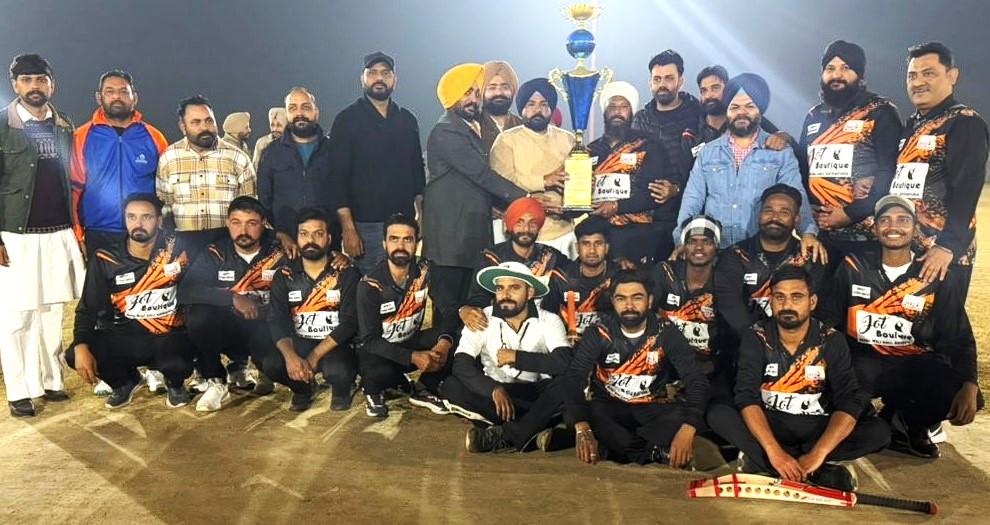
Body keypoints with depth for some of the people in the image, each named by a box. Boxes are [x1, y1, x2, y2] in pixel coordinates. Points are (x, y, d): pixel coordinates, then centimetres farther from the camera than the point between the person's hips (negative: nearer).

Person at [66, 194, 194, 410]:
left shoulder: (177, 250, -7)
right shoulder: (105, 260, -2)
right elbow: (88, 309, 0)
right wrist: (81, 347, -16)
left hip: (169, 336, -2)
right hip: (123, 336, 3)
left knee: (176, 364, -35)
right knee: (75, 356, -21)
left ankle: (174, 384, 9)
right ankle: (125, 382, 14)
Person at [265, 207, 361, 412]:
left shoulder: (346, 274, -6)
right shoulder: (284, 276, 2)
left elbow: (349, 322, -13)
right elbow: (277, 321, -7)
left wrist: (314, 357, -22)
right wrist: (290, 355, -27)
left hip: (335, 345, -3)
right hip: (299, 344, 3)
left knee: (339, 370, -35)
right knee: (270, 364, -26)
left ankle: (341, 391, 5)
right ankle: (303, 388, 8)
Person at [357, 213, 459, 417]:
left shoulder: (426, 270, -10)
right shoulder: (370, 285, -20)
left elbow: (449, 310, -19)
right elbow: (369, 339, -23)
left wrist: (444, 342, -41)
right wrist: (413, 357, -36)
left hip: (413, 341, 4)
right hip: (380, 348, -3)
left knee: (454, 340, -24)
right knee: (379, 371, -38)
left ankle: (424, 391, 0)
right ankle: (374, 391, 2)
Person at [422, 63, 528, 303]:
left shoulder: (471, 128, 19)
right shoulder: (446, 132, -12)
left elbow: (481, 178, 22)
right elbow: (482, 175, -18)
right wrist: (526, 198, -18)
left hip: (472, 234, 9)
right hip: (450, 236, -9)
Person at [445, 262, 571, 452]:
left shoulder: (549, 321, -7)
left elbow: (565, 363, -24)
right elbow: (461, 365, -18)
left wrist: (516, 357, -21)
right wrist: (494, 389, -32)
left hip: (535, 394, -1)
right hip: (493, 392, 1)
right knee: (452, 386, -26)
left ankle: (506, 436, -30)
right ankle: (533, 429, -26)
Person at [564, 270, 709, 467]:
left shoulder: (667, 334, -7)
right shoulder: (598, 334, -9)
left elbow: (696, 380, -15)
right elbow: (573, 378, -20)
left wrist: (687, 430, -35)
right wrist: (582, 428, -39)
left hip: (652, 409, 0)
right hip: (608, 408, 0)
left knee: (682, 417, -31)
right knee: (576, 412, -33)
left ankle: (610, 446, -24)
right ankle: (656, 452, -24)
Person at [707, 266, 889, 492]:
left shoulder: (831, 341, -8)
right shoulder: (756, 338, -10)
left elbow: (849, 401, -18)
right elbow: (747, 397, -20)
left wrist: (817, 454, -33)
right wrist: (774, 451, -35)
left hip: (817, 428, 1)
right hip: (768, 424, -1)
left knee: (879, 431, -24)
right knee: (718, 414, -28)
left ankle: (761, 461, -24)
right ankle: (820, 473, -28)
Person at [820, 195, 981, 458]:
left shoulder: (939, 276, 3)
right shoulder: (853, 268, 3)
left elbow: (959, 336, -1)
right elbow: (827, 320, 1)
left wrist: (969, 385, -18)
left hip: (916, 367, 1)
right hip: (862, 364, -1)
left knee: (962, 396, -27)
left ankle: (904, 425, 6)